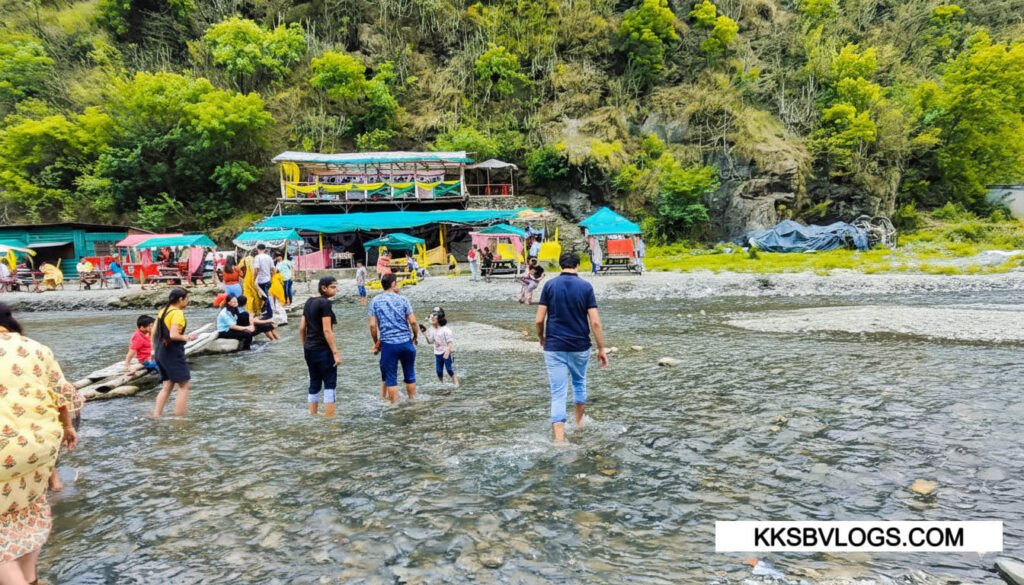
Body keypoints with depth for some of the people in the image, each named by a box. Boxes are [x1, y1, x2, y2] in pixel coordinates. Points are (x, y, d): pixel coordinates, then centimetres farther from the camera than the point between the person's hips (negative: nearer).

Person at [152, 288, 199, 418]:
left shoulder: (163, 311, 12)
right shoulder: (177, 313, -15)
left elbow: (154, 332, 14)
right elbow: (173, 335, -25)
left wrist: (157, 348, 22)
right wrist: (186, 338, -10)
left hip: (161, 352, 9)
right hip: (173, 352, -9)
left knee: (167, 386, 15)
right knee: (184, 385, -2)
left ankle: (156, 416, 14)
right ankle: (179, 418, -2)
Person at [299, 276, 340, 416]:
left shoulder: (309, 301, 10)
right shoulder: (325, 303, -13)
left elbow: (301, 328, 11)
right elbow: (327, 330, -18)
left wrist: (305, 347, 19)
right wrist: (336, 352, -17)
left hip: (309, 349, 8)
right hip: (323, 350, -8)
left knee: (314, 384, 15)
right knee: (330, 385, -1)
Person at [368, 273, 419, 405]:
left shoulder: (375, 301, 1)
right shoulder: (402, 299, 0)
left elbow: (372, 325, -3)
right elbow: (412, 321, -5)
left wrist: (376, 342, 9)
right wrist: (416, 335, 11)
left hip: (388, 344, 0)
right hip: (406, 342, 1)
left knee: (391, 378, 7)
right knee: (410, 375, 15)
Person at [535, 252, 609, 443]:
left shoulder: (550, 285, -3)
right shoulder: (586, 286, -4)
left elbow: (539, 320, -5)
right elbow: (595, 322, -9)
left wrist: (542, 339, 14)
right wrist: (601, 349, -1)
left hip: (554, 347, -1)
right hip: (579, 346, 1)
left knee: (558, 393, 0)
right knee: (579, 382, 26)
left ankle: (559, 438, -8)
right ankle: (579, 420, 44)